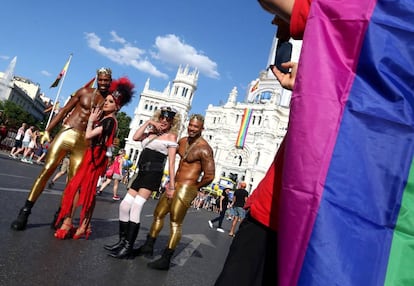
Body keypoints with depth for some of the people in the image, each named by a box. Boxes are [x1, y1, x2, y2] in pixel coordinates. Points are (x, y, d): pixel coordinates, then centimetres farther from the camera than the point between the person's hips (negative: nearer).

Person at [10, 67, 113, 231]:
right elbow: (65, 110, 8)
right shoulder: (84, 92, 7)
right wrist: (47, 130, 1)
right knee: (47, 170, -6)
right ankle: (25, 211, 3)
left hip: (85, 141, 0)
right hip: (67, 133, 0)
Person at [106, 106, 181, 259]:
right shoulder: (151, 132, 20)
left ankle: (128, 248, -11)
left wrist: (172, 186, -9)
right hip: (142, 173, 7)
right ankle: (122, 241, 15)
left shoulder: (171, 137, 2)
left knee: (135, 207, -16)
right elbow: (135, 137, 2)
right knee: (124, 206, 3)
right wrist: (148, 122, 3)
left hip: (154, 174, -7)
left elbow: (171, 163, -4)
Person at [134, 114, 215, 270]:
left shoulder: (204, 149, -17)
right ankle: (148, 247, 35)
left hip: (186, 189, -9)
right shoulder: (183, 141, 8)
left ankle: (165, 260, 9)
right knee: (158, 214, 18)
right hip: (174, 185, 9)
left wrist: (194, 187, -3)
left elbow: (209, 176, -17)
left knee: (175, 223, -2)